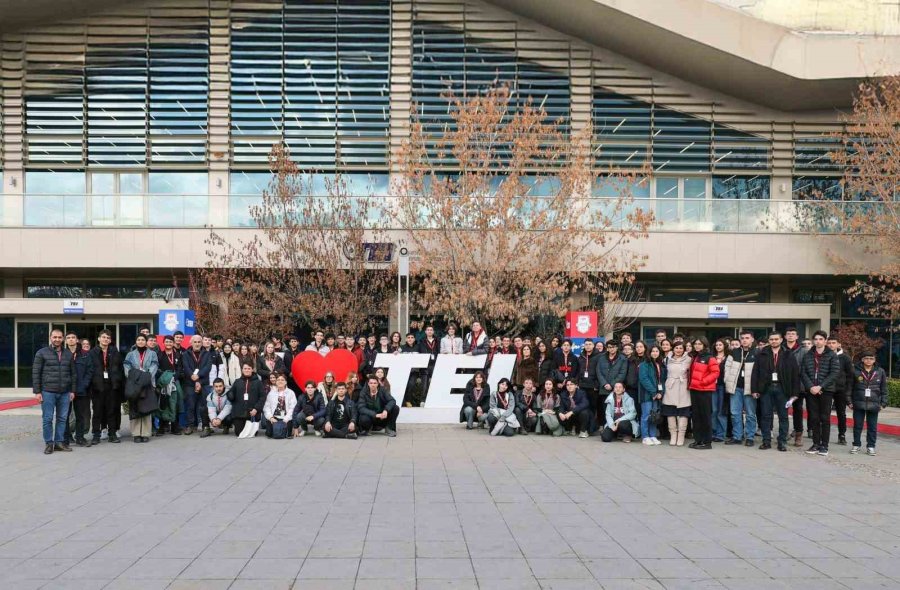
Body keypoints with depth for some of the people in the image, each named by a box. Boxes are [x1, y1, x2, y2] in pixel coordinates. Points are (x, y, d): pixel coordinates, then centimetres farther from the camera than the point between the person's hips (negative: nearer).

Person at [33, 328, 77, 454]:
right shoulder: (42, 353, 1)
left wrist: (72, 390, 8)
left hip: (65, 393, 3)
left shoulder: (68, 354, 11)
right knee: (47, 419, -1)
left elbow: (73, 373, 14)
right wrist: (37, 391, -7)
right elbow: (35, 373, -2)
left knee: (62, 418, 6)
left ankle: (59, 442, 14)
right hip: (48, 392, -3)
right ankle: (49, 443, 7)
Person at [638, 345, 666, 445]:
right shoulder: (644, 364, -6)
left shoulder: (662, 365, 14)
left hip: (657, 394, 6)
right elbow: (643, 379, -14)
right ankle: (645, 437, 0)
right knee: (646, 415, -4)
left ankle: (653, 436, 13)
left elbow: (663, 379, 13)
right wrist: (653, 392, -16)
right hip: (647, 394, -6)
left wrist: (661, 392, -2)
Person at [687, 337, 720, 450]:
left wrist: (703, 381, -16)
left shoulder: (709, 358, -7)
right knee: (696, 415, 9)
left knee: (705, 416, -3)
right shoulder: (693, 358, 15)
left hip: (705, 391, -7)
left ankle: (707, 442, 1)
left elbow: (715, 373, -12)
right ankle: (698, 440, 15)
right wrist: (691, 382, 9)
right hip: (694, 390, 7)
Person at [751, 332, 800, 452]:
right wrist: (755, 389, -3)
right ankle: (766, 441, 10)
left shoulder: (788, 355, 3)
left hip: (782, 389, -1)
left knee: (783, 416, 3)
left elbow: (795, 374, 2)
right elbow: (755, 373, 4)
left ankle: (782, 442, 9)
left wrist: (795, 392, -4)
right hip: (766, 388, 1)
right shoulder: (762, 355, 6)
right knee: (766, 415, 4)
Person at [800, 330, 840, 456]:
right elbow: (803, 373, 4)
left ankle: (824, 446, 4)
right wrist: (811, 386, -11)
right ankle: (816, 444, 12)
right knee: (814, 418, 5)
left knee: (825, 419, -1)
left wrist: (820, 386, -15)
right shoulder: (807, 356, 9)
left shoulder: (832, 355, 0)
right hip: (812, 391, 3)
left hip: (826, 391, -3)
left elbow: (834, 373, -8)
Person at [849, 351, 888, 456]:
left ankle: (870, 446, 14)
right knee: (857, 426, 7)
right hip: (859, 404, 0)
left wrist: (883, 403, 1)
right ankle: (856, 445, 17)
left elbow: (884, 389, 5)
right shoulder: (856, 371, -1)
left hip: (874, 405, 0)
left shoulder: (880, 372, 2)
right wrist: (850, 401, -1)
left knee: (872, 427, 6)